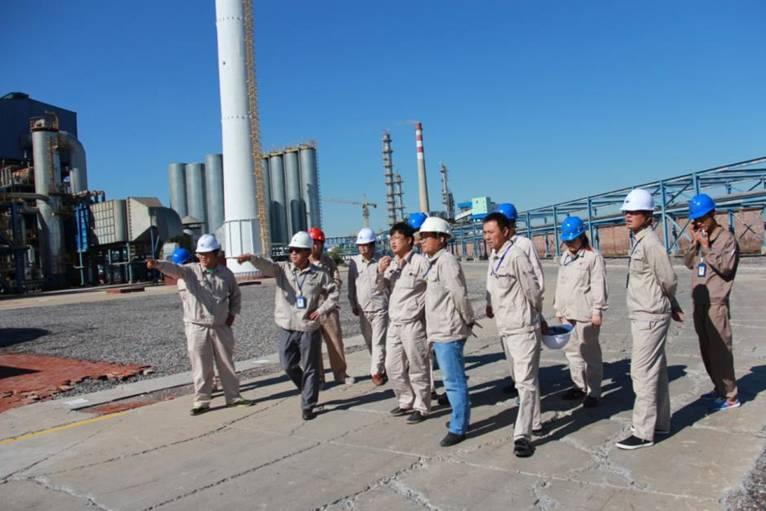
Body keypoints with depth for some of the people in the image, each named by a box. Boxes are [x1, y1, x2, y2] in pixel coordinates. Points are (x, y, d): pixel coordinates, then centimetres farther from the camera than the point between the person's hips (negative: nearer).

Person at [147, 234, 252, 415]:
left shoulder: (226, 273, 4)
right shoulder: (190, 270, -4)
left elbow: (236, 295, 17)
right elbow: (174, 268, -24)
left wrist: (232, 313, 8)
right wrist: (157, 264, -43)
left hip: (221, 327, 2)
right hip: (197, 327, -2)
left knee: (227, 364, 12)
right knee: (201, 366, 3)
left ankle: (233, 397, 25)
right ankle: (202, 401, 16)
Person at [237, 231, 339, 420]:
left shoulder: (319, 274, -3)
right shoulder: (282, 268, 0)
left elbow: (333, 293, 6)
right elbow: (266, 264, -19)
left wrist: (321, 310, -7)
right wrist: (251, 257, -39)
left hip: (309, 329, -2)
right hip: (287, 328, 3)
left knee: (310, 368, 4)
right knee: (288, 365, 10)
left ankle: (308, 406, 16)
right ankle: (308, 390, 36)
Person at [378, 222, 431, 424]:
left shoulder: (420, 262, -11)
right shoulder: (391, 263, 10)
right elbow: (384, 289, 18)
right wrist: (381, 272, 0)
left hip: (413, 323, -7)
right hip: (394, 323, 8)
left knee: (417, 368, 3)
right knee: (393, 367, 15)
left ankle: (421, 408, 16)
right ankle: (406, 402, 31)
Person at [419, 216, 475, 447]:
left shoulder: (446, 261, -16)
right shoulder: (434, 263, 13)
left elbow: (460, 294, -19)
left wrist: (468, 320, -8)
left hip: (448, 332, -10)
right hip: (439, 331, 10)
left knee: (454, 381, -2)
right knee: (453, 380, 20)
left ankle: (458, 428, 7)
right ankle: (460, 418, 34)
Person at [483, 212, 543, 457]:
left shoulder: (516, 256, -18)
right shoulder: (493, 256, 10)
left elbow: (533, 290, -12)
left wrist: (535, 313, 2)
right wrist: (491, 305, 11)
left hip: (523, 328, -9)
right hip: (505, 327, 9)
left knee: (525, 381, -7)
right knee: (524, 379, 20)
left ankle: (522, 435, -6)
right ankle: (534, 422, 34)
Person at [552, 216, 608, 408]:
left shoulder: (593, 256, -8)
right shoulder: (564, 257, 15)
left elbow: (599, 285, -12)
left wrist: (597, 310, -15)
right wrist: (558, 307, 18)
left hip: (585, 312, -7)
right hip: (567, 312, 8)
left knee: (590, 352, -2)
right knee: (571, 350, 13)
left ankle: (594, 392, 6)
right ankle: (579, 386, 26)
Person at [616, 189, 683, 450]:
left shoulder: (650, 242, -17)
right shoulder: (639, 241, 11)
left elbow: (669, 279, -16)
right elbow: (666, 282, 17)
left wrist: (668, 304, 2)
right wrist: (672, 305, 16)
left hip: (649, 316, -10)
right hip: (644, 315, 10)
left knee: (643, 372, -6)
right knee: (656, 370, 17)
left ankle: (643, 432, 2)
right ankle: (660, 423, 29)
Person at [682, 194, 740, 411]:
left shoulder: (726, 238, -8)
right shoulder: (700, 238, 12)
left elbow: (726, 267, -16)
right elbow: (689, 263, 8)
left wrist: (707, 247, -17)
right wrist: (695, 242, -3)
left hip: (716, 303, -7)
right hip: (699, 302, 7)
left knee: (720, 348, -6)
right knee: (706, 349, 14)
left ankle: (730, 395, 3)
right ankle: (719, 388, 27)